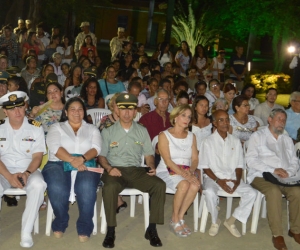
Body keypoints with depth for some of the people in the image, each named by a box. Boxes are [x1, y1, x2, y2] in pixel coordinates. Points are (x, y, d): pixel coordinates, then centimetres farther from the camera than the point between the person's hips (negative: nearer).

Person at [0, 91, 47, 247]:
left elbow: (37, 157, -3)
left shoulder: (36, 128, -1)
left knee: (38, 185, -35)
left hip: (28, 170, 0)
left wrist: (26, 173, -23)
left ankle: (26, 231, -25)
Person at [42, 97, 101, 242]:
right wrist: (72, 160, -19)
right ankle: (60, 223, -8)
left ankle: (84, 227, -19)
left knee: (87, 187, -35)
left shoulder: (92, 129, 20)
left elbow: (96, 148, 3)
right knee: (57, 188, -34)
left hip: (85, 165, 1)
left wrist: (82, 159, -19)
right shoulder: (56, 127, 16)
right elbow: (54, 147, -3)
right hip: (58, 164, 0)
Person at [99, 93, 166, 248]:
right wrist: (109, 168, -14)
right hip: (115, 170, -2)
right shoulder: (108, 132, 9)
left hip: (136, 171, 2)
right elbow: (101, 156, 7)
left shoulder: (142, 131, 14)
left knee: (159, 185, -26)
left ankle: (152, 229, -13)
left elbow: (148, 154, 12)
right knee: (110, 187, -38)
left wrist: (151, 166, -9)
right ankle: (110, 231, -21)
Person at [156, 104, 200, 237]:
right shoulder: (164, 135, -2)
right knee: (184, 184, -34)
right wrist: (184, 174, -23)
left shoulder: (191, 136, 13)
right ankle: (175, 220, -14)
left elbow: (195, 159, 7)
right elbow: (167, 161, -12)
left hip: (186, 172, 4)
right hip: (167, 172, -4)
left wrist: (190, 172, -14)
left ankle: (179, 218, -14)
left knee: (195, 185, -30)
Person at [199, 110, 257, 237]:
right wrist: (218, 181, -17)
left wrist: (237, 180, -9)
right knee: (210, 192, -35)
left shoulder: (235, 141, 9)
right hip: (213, 177, -4)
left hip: (232, 177, 4)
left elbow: (239, 165, 10)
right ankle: (215, 221, -6)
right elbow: (205, 166, -4)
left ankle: (231, 221, -2)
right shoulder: (208, 141, -2)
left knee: (252, 193, -18)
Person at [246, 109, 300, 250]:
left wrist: (289, 172, -7)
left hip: (284, 178, 4)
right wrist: (273, 170, -16)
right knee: (274, 191, -36)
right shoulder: (258, 136, 7)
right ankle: (277, 234, -27)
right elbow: (251, 160, -6)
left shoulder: (287, 140, 25)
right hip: (261, 176, -4)